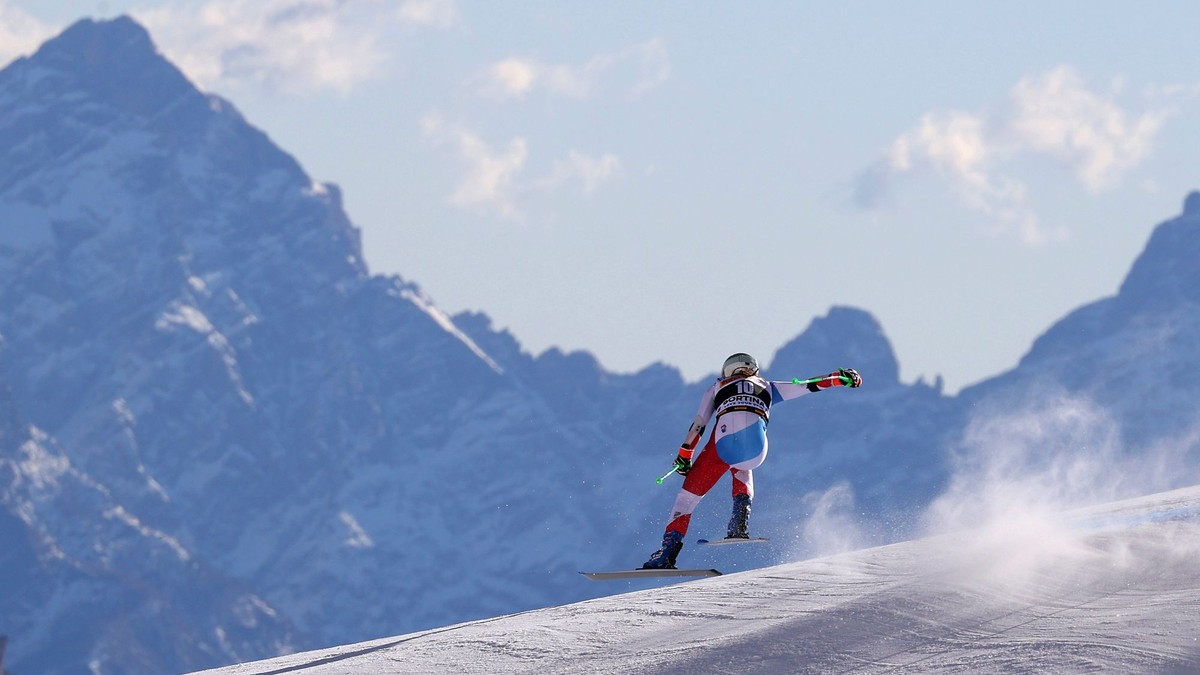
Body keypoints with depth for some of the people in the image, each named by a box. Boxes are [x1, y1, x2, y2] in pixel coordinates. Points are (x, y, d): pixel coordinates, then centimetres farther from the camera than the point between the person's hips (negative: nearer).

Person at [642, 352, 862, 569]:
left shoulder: (717, 388, 32)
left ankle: (670, 547, -5)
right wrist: (842, 377, 40)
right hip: (755, 449, 2)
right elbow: (808, 385, 34)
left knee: (690, 492, 10)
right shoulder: (766, 388, 34)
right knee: (741, 467, 38)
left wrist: (684, 457, 25)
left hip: (724, 443, -2)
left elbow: (698, 425, 24)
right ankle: (740, 523, 13)